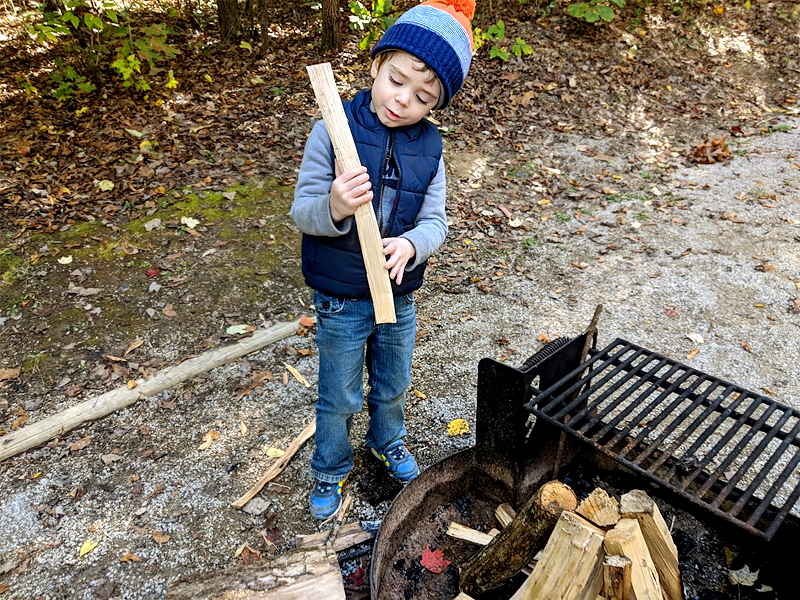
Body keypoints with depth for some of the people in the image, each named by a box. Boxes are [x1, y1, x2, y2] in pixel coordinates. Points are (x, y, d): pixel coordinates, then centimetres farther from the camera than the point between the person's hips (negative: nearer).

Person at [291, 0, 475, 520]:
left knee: (393, 387, 25)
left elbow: (435, 222, -6)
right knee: (339, 397, 16)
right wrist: (334, 208, -38)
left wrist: (411, 244, -28)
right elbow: (302, 212, -15)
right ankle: (331, 469, 44)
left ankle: (388, 440, 56)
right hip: (341, 301, -3)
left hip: (400, 297, 3)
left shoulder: (429, 147, -6)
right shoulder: (333, 132, -17)